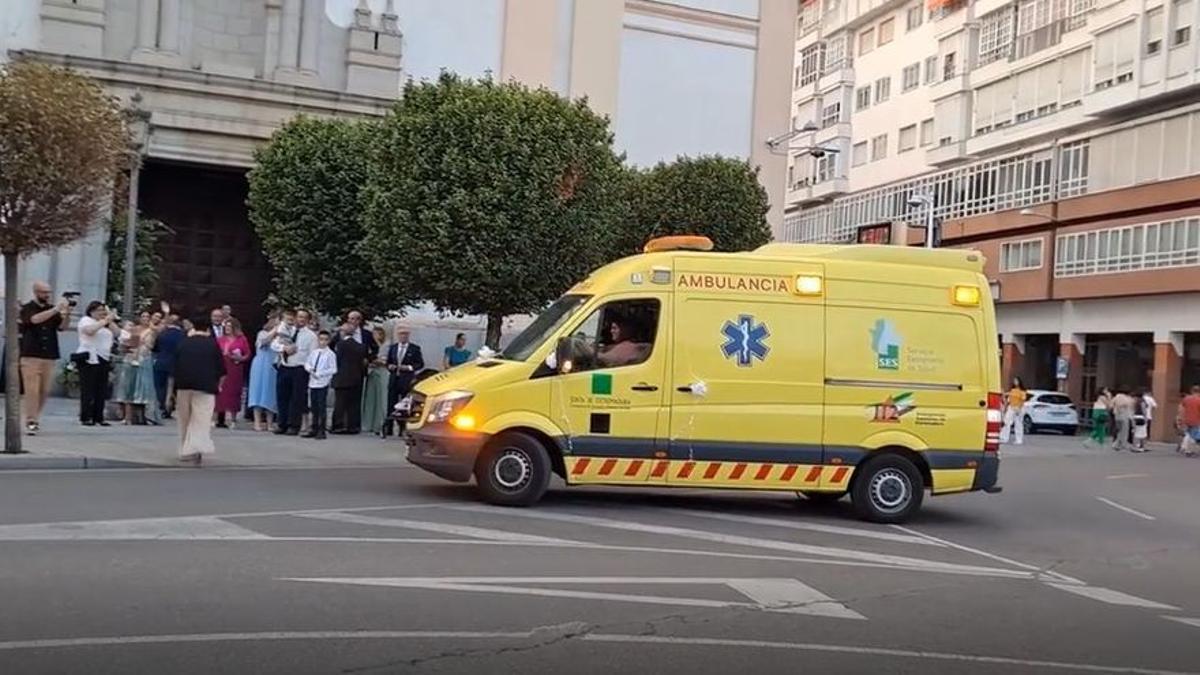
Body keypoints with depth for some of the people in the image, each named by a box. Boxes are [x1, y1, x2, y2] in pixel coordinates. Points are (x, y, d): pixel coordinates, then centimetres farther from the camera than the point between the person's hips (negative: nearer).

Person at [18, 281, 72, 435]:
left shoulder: (53, 309, 14)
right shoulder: (27, 309, 1)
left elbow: (63, 327, 2)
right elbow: (35, 319, -20)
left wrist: (67, 313, -15)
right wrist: (56, 309, -26)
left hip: (50, 357, 4)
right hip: (31, 356, -4)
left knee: (44, 391, 4)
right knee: (32, 390, -9)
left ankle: (34, 417, 20)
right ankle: (30, 422, -7)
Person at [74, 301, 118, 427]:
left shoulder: (103, 323, 23)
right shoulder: (86, 320, 0)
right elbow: (90, 330, -20)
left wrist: (111, 321, 8)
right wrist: (104, 321, -15)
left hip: (103, 359, 8)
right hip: (89, 359, -8)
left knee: (101, 391, 4)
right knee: (88, 390, -7)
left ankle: (98, 417, 7)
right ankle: (86, 418, -7)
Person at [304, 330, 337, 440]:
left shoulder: (330, 354, -7)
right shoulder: (313, 352, 10)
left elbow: (333, 370, -11)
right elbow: (307, 364, 13)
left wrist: (320, 373, -16)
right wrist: (310, 369, -9)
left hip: (323, 384, -6)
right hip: (312, 383, 6)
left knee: (322, 407, -4)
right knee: (314, 407, 12)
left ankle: (321, 431, 2)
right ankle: (314, 429, 21)